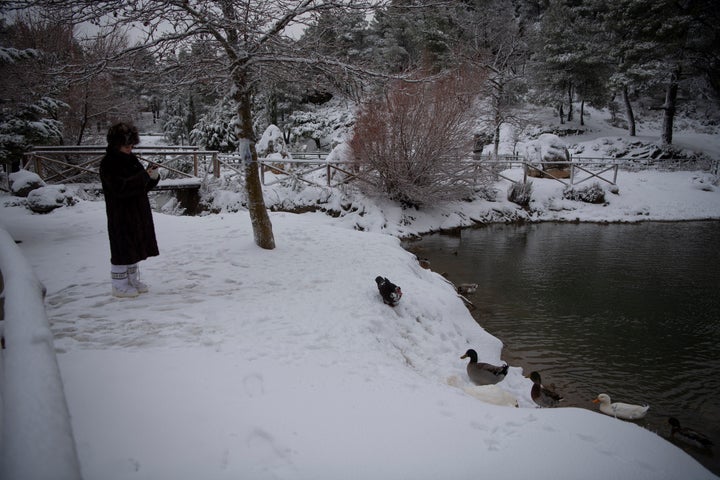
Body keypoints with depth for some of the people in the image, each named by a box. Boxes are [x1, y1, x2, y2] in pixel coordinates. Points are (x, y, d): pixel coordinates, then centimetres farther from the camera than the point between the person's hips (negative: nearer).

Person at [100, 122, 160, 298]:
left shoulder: (131, 159, 11)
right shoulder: (108, 163, -13)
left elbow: (145, 185, 14)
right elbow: (121, 187, -25)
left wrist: (153, 176, -7)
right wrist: (144, 176, -26)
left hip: (138, 214, 8)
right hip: (121, 216, -8)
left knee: (134, 248, 16)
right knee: (122, 250, -1)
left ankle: (132, 280, 28)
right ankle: (119, 286, 10)